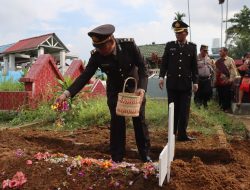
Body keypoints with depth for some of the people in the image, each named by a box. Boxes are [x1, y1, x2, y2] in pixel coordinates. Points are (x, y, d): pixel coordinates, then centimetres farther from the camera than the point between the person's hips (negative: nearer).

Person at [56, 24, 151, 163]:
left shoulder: (129, 45, -25)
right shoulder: (96, 56, -22)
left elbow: (143, 66, -18)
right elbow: (85, 76, -21)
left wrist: (142, 88, -31)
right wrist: (67, 93, -33)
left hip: (135, 88, 0)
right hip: (115, 91, 1)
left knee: (140, 121, 6)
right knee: (117, 123, -2)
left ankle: (145, 155, 23)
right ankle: (117, 159, 12)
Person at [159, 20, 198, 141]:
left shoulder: (192, 47, 6)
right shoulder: (169, 45, 5)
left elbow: (194, 66, 6)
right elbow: (164, 62, 5)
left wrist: (195, 82, 1)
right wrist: (161, 76, -6)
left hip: (186, 84, 0)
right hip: (172, 83, 0)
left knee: (184, 110, 4)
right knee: (173, 109, 7)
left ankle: (182, 134, 13)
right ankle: (172, 133, 16)